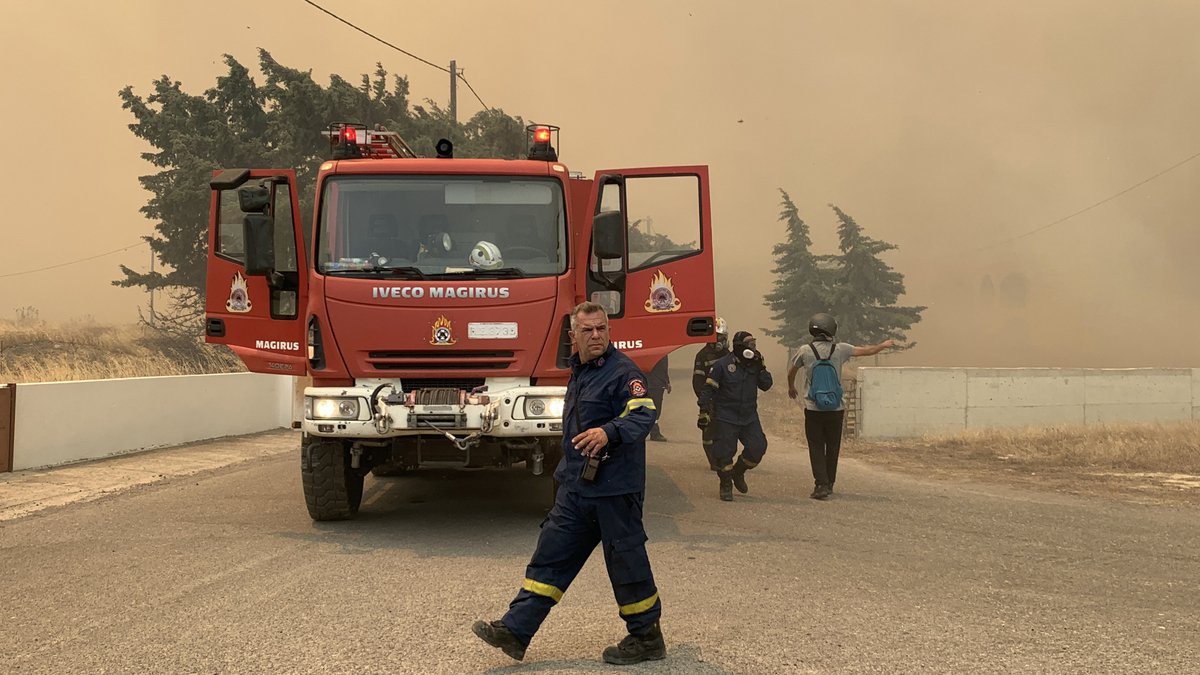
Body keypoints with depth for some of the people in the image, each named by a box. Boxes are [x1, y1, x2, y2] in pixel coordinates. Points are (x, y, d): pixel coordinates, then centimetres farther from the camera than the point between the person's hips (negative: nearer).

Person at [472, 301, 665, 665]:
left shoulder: (622, 371, -13)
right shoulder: (579, 372, 14)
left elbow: (643, 414, -28)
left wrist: (608, 432, -46)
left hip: (615, 488, -9)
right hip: (576, 486, 9)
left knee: (626, 561, 2)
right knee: (550, 555, 7)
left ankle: (647, 638, 17)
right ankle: (515, 630, 10)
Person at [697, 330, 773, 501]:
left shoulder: (754, 365, 6)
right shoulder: (722, 365, -10)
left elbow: (766, 385, 2)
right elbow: (708, 389, -8)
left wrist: (761, 368, -11)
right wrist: (704, 412, -12)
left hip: (749, 417, 5)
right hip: (725, 418, -5)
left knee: (757, 448, -3)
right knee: (724, 452, -3)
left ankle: (738, 472, 22)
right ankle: (726, 486, 15)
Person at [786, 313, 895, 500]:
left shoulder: (805, 351, -3)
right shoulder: (839, 349, -3)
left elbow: (791, 372, 15)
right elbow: (868, 351, 10)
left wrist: (791, 388, 36)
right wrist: (884, 345, 30)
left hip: (813, 409, -1)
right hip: (836, 408, 1)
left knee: (816, 448, 3)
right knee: (833, 447, 15)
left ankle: (821, 485, -8)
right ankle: (829, 484, 24)